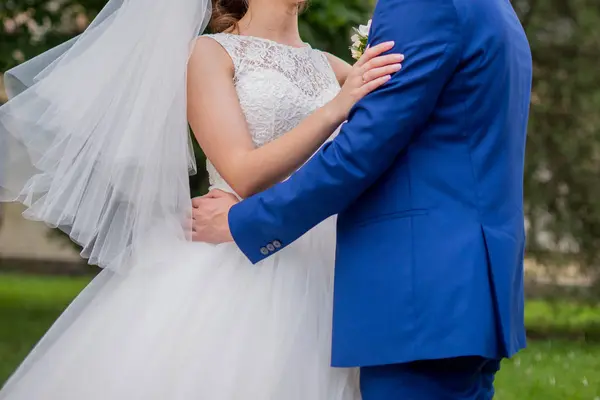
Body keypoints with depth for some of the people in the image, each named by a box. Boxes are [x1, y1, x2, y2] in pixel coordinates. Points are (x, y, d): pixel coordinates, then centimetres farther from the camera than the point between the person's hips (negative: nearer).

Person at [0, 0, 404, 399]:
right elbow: (245, 176, -12)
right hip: (241, 274, -5)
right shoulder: (211, 53, 1)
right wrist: (336, 109, -21)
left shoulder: (329, 67, 16)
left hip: (320, 275, 5)